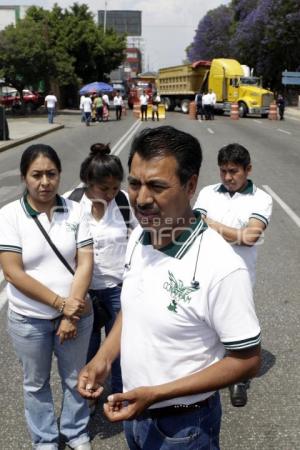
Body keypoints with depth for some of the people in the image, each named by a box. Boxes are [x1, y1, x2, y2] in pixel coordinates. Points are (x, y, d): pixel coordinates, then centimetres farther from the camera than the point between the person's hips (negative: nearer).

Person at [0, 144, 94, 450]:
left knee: (75, 379, 18)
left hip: (76, 314, 2)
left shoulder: (74, 210, -6)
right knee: (36, 383, 18)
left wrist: (71, 314, -14)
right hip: (29, 320, -1)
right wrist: (61, 304, -19)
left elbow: (85, 263, -8)